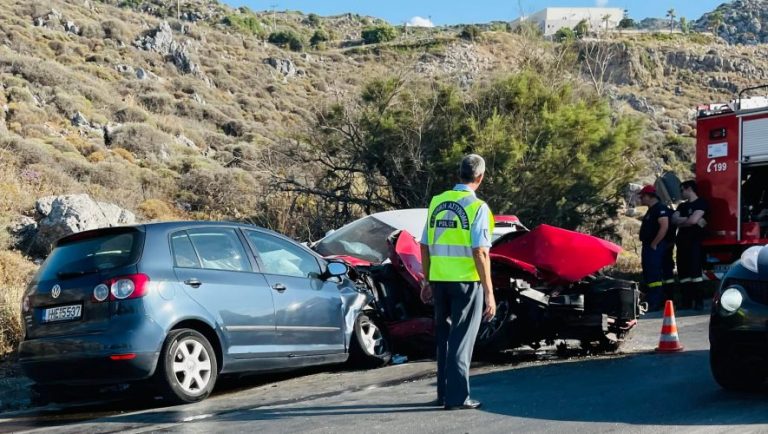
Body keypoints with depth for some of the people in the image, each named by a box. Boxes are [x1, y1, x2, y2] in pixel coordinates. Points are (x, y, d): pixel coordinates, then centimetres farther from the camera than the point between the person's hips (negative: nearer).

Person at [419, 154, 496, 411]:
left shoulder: (437, 202, 7)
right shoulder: (477, 207, -10)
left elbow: (425, 246, 9)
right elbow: (480, 253, -16)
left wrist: (426, 281, 17)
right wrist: (489, 292, -13)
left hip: (439, 281, 5)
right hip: (467, 282, -5)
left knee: (444, 337, 17)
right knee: (461, 339, 2)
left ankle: (444, 393, 24)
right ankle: (457, 397, 2)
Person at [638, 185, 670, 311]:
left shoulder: (660, 208, -13)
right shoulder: (651, 210, 20)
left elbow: (664, 227, -24)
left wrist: (654, 244, -22)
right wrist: (647, 245, 15)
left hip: (655, 247, -11)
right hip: (648, 247, 11)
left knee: (654, 275, -13)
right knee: (648, 275, 13)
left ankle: (655, 303, -13)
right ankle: (650, 301, 18)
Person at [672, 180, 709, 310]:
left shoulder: (701, 203, -1)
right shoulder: (682, 206, 22)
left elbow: (693, 220, -13)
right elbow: (674, 219, 7)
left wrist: (680, 222, 4)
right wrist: (688, 220, -6)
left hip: (695, 242, -7)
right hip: (682, 242, 7)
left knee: (695, 271, -12)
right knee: (683, 272, 3)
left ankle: (699, 300, -11)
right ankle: (686, 301, 5)